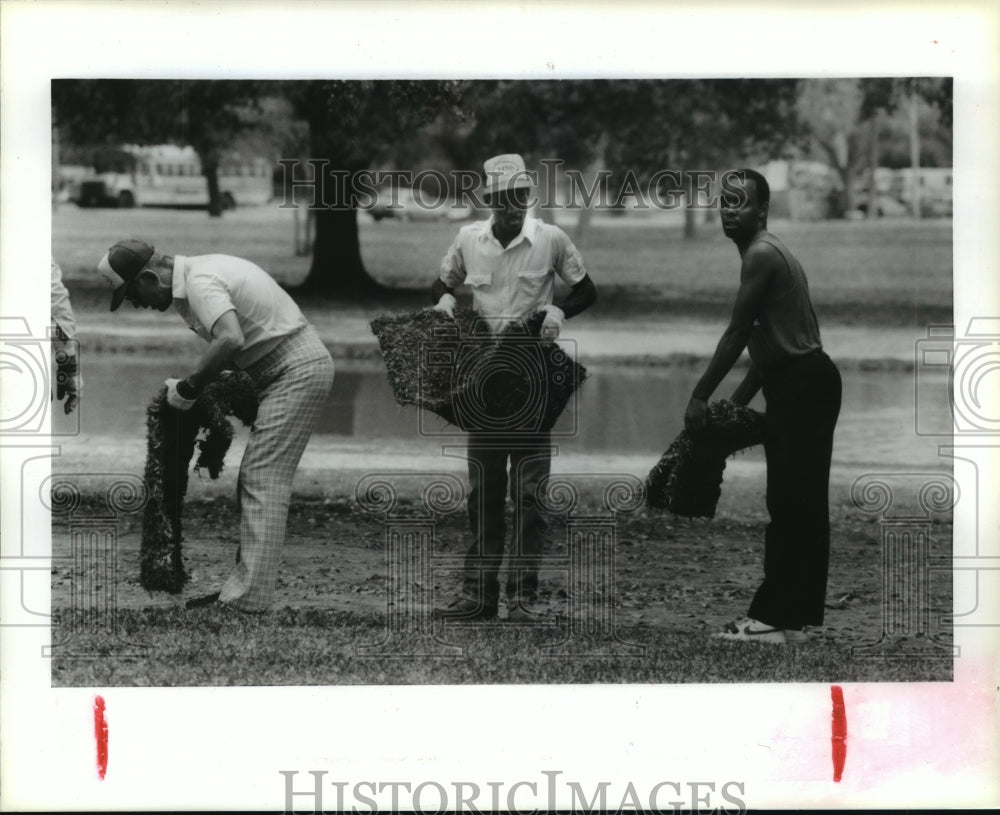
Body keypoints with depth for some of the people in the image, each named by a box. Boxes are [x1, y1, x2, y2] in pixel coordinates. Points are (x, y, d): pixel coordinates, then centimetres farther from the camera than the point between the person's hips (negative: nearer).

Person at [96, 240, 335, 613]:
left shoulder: (199, 283, -20)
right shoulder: (199, 270, 12)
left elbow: (230, 339, -37)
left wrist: (188, 388, -25)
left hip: (297, 370, -11)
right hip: (295, 368, 11)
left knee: (262, 480, -11)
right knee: (257, 479, 11)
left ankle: (247, 596, -13)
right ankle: (244, 584, 13)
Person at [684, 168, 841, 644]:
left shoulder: (761, 255, -14)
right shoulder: (766, 253, 18)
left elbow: (737, 335, -17)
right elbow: (765, 344, 21)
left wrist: (700, 398, -12)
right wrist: (736, 403, 19)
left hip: (802, 385, -11)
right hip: (801, 383, 11)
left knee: (789, 504, -9)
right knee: (799, 503, 13)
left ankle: (775, 618, -9)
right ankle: (799, 612, 19)